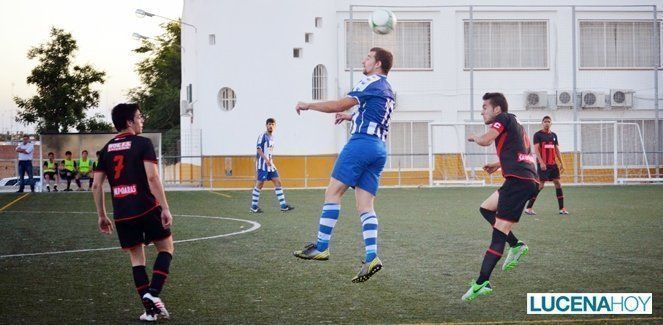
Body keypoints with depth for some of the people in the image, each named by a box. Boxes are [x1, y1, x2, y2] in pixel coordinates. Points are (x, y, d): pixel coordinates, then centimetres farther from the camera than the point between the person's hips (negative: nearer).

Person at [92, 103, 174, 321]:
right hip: (146, 208, -5)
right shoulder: (142, 143, -5)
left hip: (122, 213, 5)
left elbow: (96, 185, 11)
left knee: (136, 257, 13)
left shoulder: (107, 149, 12)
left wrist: (102, 216, 19)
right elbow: (152, 177, -16)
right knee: (166, 248, 12)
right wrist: (165, 209, -15)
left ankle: (150, 309, 8)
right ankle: (153, 293, -7)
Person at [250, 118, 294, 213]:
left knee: (278, 182, 2)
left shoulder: (272, 137, 16)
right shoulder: (263, 136, -9)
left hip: (270, 164, 8)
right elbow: (259, 149, -17)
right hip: (262, 164, -8)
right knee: (259, 184, -4)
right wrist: (266, 159, -27)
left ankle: (283, 205, 3)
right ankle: (254, 207, 4)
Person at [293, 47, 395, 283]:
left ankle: (321, 247, -6)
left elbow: (340, 105, -11)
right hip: (379, 149, 9)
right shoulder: (388, 91, 25)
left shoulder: (371, 82, -4)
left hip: (361, 142, -9)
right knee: (365, 206, 2)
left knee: (333, 192, -4)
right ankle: (371, 258, -12)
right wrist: (352, 117, 31)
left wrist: (308, 105, 0)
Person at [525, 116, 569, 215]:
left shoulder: (554, 135, 14)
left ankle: (562, 208, 6)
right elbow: (536, 149, -11)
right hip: (543, 164, -6)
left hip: (553, 164, 6)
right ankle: (529, 208, -4)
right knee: (540, 185, -9)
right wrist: (541, 162, -21)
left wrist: (561, 163, 10)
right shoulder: (538, 134, -3)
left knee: (558, 183, 3)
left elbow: (557, 150, 17)